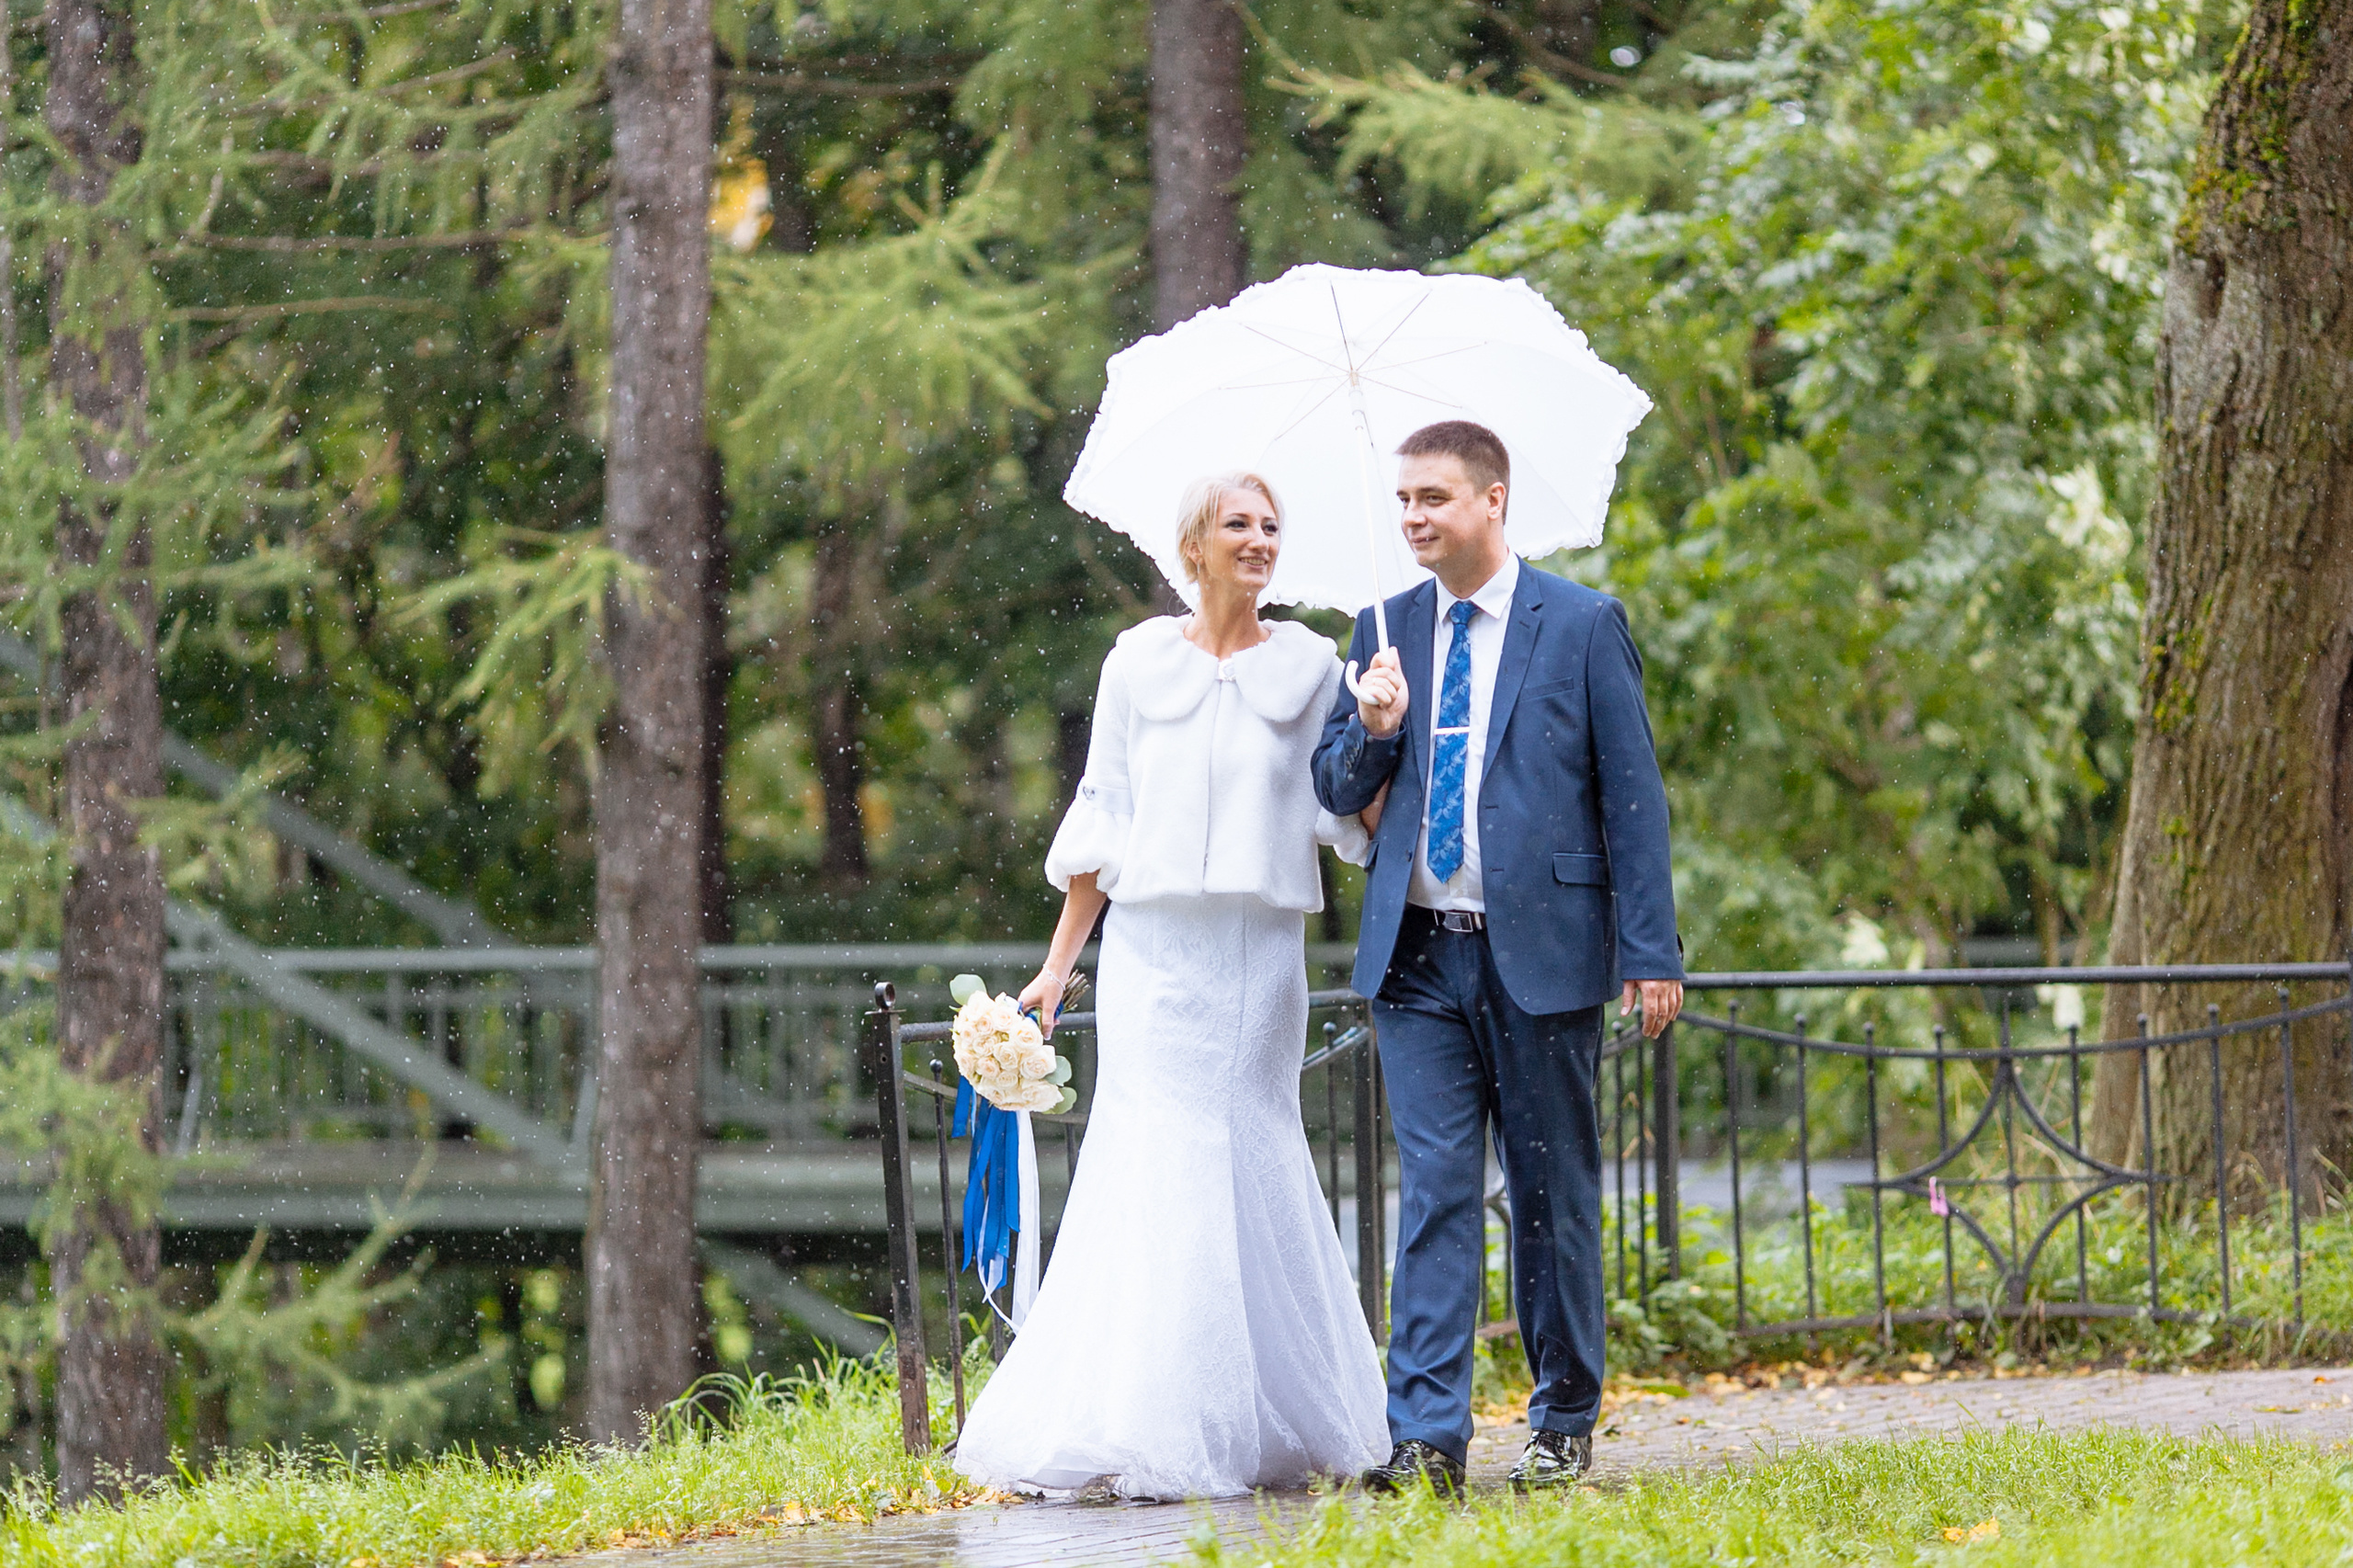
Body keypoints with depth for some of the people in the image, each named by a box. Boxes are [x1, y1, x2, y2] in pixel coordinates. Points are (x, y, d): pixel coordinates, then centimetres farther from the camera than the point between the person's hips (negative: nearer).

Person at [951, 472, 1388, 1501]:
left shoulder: (1309, 666, 7)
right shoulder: (1140, 661, 6)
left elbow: (1345, 812, 4)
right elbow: (1101, 825, 9)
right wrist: (1058, 966, 8)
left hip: (1260, 955, 0)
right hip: (1152, 951, 0)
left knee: (1250, 1165, 1)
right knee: (1153, 1169, -6)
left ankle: (1256, 1426, 10)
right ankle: (1138, 1430, -5)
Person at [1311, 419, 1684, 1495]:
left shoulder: (1582, 625, 0)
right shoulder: (1386, 631, 11)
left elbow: (1633, 793, -1)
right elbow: (1338, 789, 15)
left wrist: (1651, 953, -7)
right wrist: (1372, 730, -9)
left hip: (1541, 951, -3)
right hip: (1418, 959, 3)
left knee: (1553, 1197, 5)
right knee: (1435, 1192, -4)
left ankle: (1564, 1424, 17)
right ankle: (1427, 1436, -8)